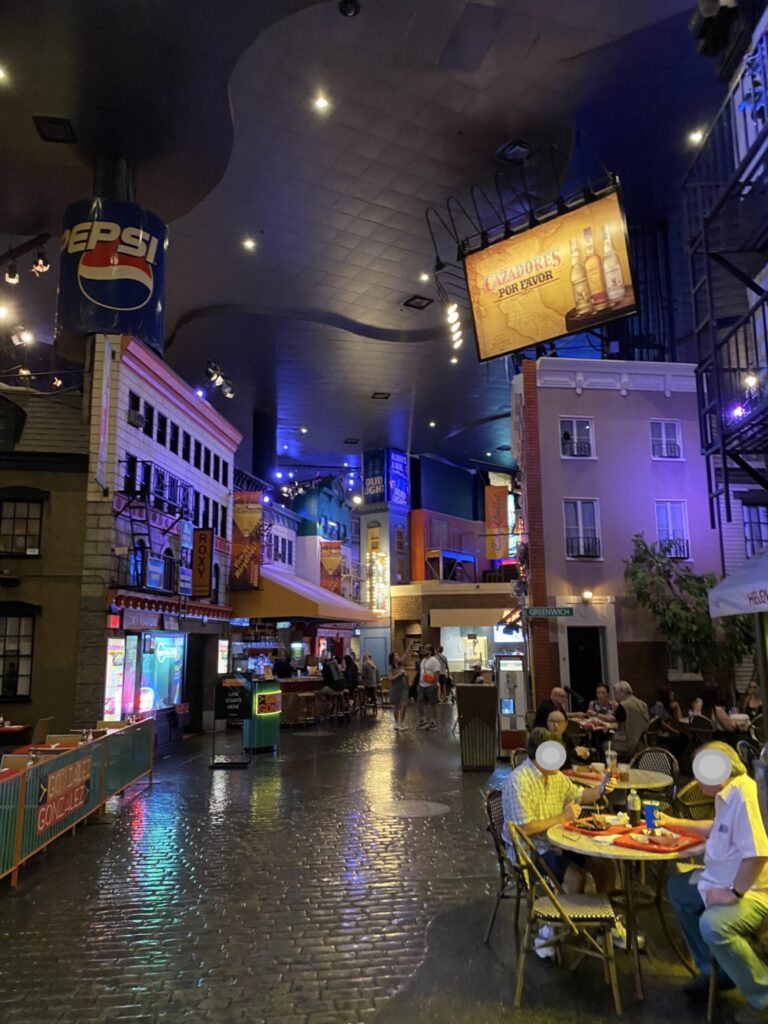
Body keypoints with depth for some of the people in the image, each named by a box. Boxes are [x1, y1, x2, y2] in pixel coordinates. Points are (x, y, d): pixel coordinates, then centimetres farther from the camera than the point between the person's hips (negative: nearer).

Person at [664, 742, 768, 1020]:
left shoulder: (746, 796, -27)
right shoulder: (728, 794, 7)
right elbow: (719, 828, 27)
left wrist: (734, 893, -26)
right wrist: (675, 822, 25)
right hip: (722, 881, 11)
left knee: (712, 924, -33)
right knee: (677, 888, 19)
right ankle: (716, 970, 26)